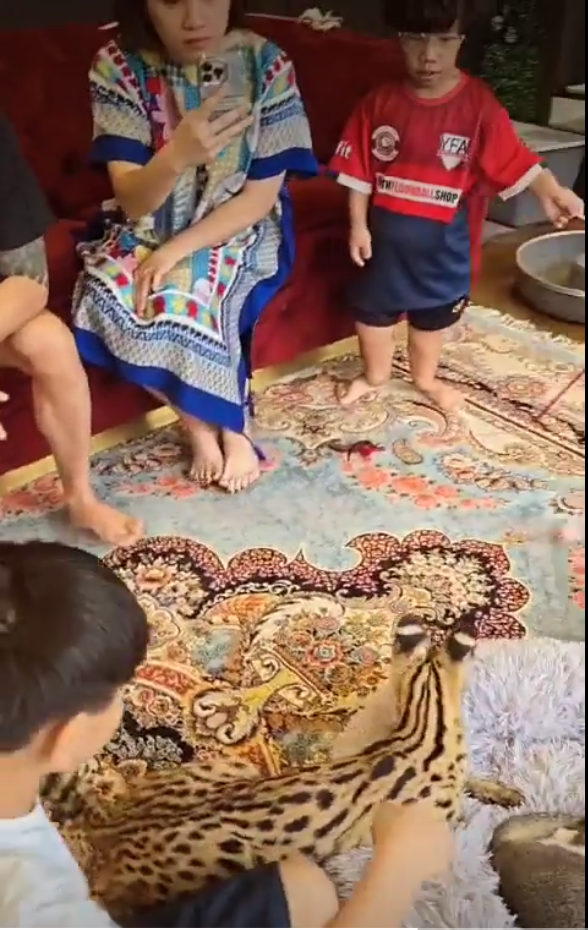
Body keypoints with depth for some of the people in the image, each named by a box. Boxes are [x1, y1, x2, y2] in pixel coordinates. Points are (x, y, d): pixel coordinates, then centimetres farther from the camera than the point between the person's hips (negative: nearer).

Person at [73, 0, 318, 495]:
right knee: (107, 295, -24)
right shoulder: (118, 67, -13)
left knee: (185, 299, -29)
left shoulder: (267, 65, -15)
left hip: (239, 230, -2)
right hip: (150, 228, 2)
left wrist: (176, 250, -22)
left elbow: (261, 197, -13)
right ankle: (201, 424, -5)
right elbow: (133, 201, -17)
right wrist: (177, 156, -39)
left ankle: (231, 424, -3)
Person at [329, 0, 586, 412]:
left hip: (444, 239, 0)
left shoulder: (479, 103, -12)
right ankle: (375, 374, 40)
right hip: (386, 232, 1)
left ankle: (425, 377, 43)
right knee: (373, 307, 15)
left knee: (435, 312, 18)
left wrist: (550, 191, -26)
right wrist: (358, 224, -7)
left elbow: (514, 159, -11)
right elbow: (359, 169, -4)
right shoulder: (380, 102, -8)